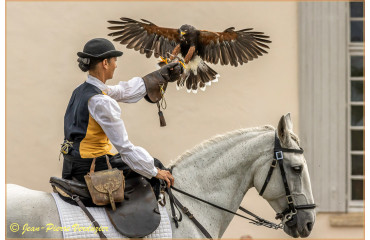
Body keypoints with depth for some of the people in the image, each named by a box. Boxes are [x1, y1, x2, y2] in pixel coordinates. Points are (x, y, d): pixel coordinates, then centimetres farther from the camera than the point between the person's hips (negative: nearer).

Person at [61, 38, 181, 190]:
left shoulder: (81, 90, 7)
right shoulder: (102, 102, -22)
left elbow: (123, 91, 19)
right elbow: (124, 146, -20)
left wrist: (162, 76, 27)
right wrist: (155, 172, -12)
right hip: (91, 167, -9)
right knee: (155, 165, 8)